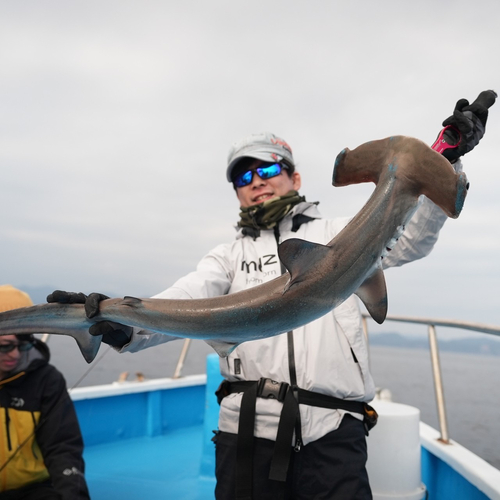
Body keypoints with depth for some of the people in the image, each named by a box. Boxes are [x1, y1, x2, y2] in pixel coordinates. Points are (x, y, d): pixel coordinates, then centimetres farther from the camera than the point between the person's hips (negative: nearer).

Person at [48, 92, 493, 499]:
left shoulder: (333, 235, 15)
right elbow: (185, 301, -1)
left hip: (331, 431, -1)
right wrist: (125, 325, -22)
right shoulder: (229, 256, 16)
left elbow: (410, 241, 3)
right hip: (247, 428, 1)